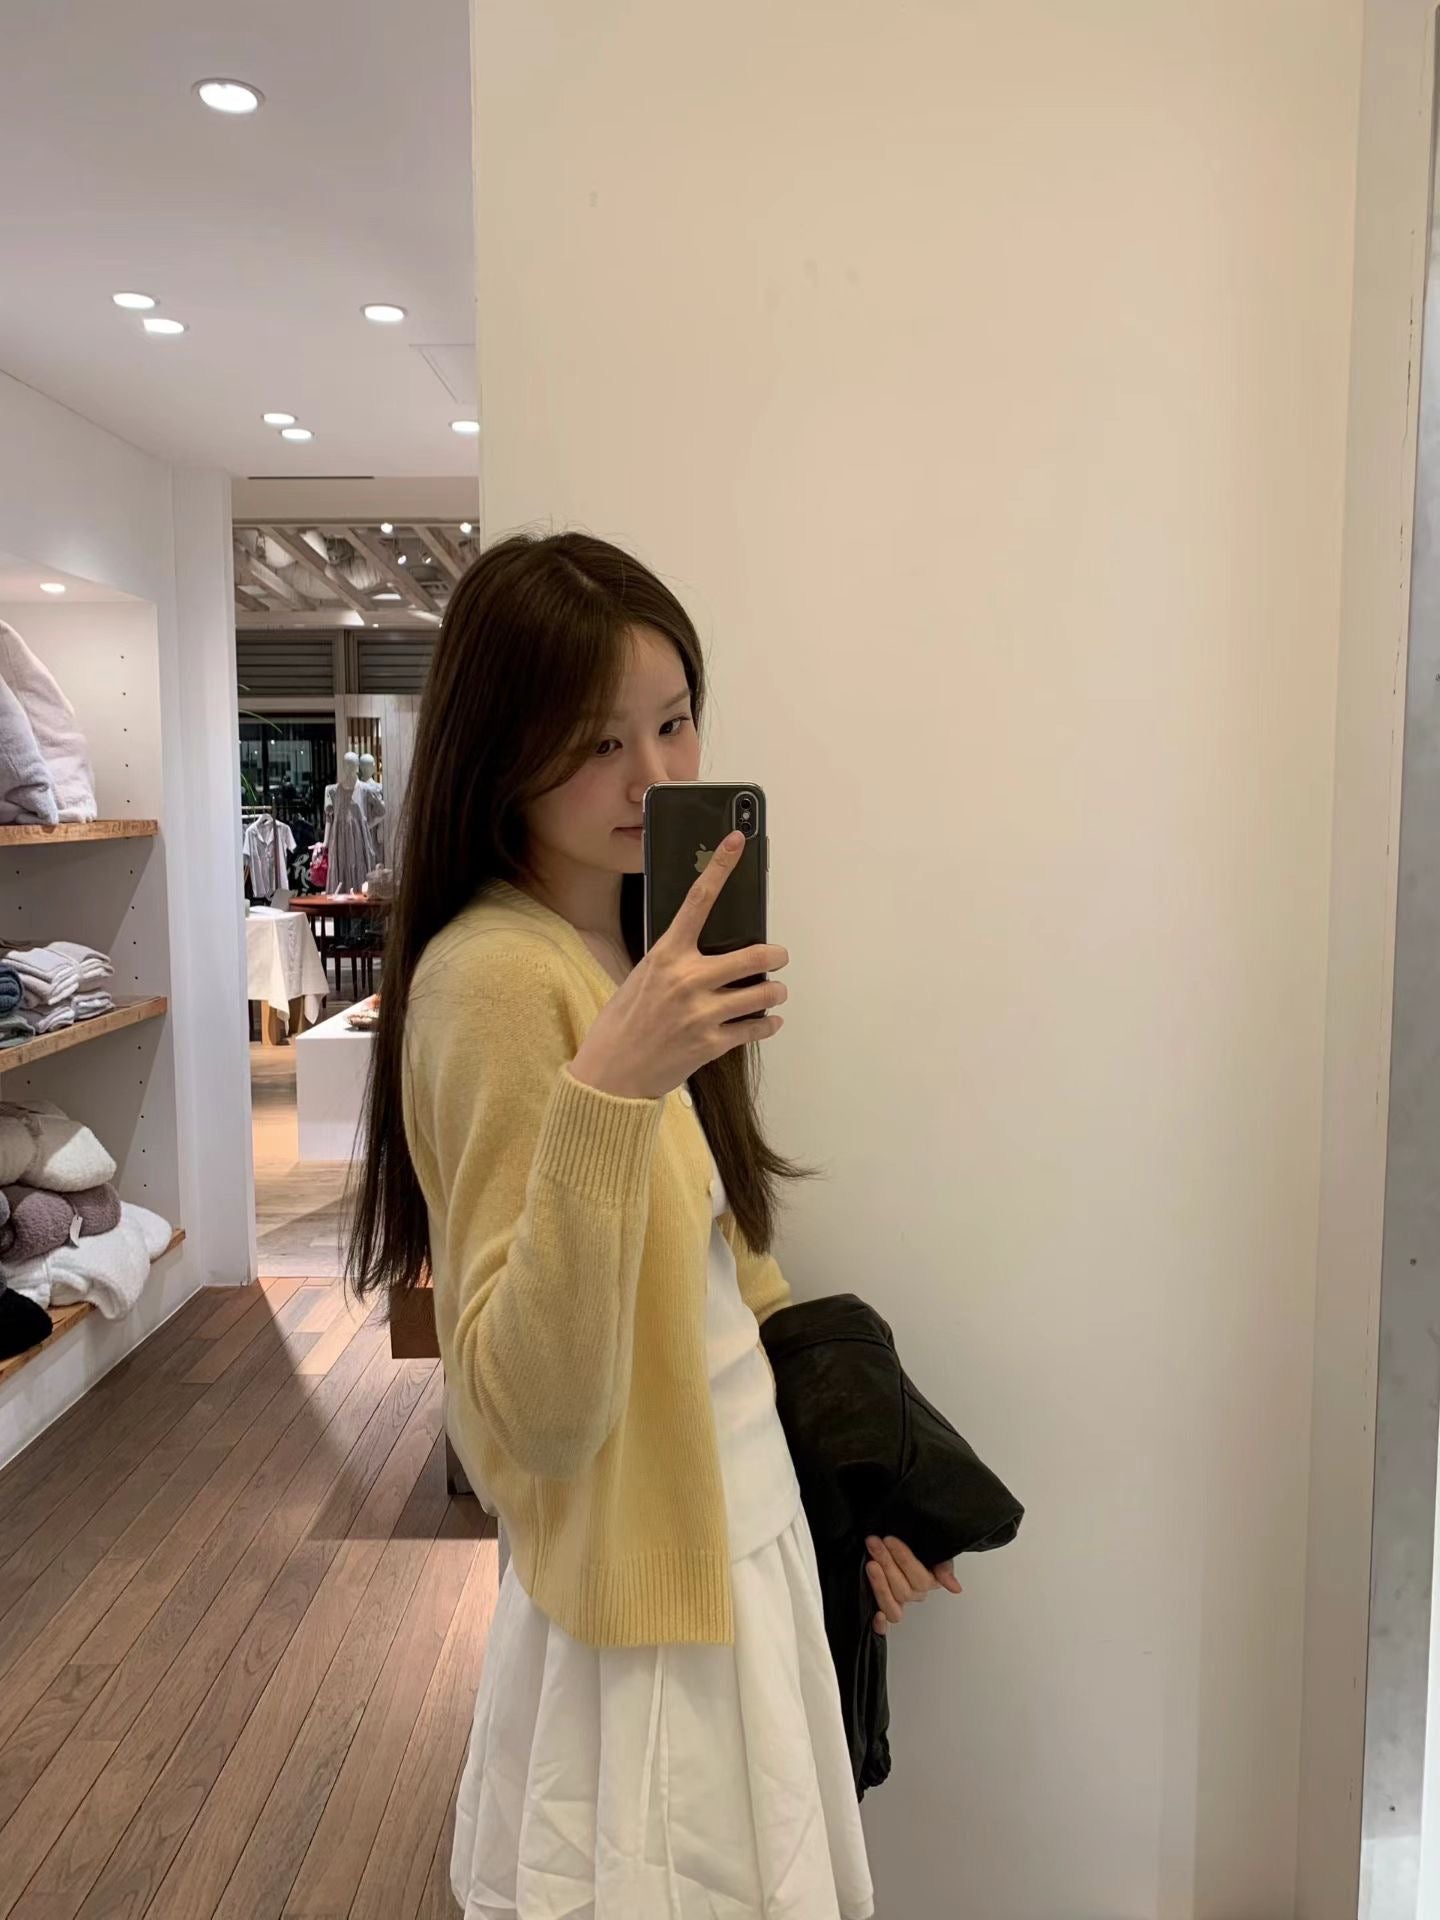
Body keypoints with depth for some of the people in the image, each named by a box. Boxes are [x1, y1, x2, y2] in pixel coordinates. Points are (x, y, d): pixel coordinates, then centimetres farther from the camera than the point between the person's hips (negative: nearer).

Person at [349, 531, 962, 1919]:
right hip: (635, 1615, -8)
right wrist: (607, 1089, -38)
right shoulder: (492, 975, -23)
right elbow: (533, 1414, -28)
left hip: (742, 1547, 8)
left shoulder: (637, 946, 3)